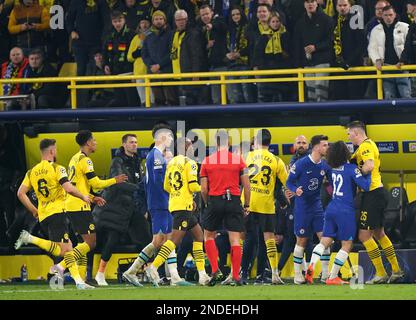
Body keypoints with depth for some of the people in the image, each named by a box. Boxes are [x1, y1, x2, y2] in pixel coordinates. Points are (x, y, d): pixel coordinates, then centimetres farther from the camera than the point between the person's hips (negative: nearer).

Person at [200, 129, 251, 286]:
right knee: (235, 239, 2)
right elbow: (246, 186, 0)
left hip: (214, 201, 0)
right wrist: (247, 205, 10)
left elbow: (204, 189, 1)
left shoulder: (207, 161, 2)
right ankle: (236, 277, -2)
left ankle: (215, 270, 3)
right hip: (234, 201, 0)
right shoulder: (238, 159, 1)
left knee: (208, 235, 17)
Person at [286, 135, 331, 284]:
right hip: (302, 206, -5)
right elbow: (289, 182, -7)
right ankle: (297, 274, 11)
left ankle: (325, 273, 4)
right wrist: (295, 190, -26)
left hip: (317, 205, 5)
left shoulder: (325, 165, 0)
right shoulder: (301, 164, -14)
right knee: (302, 240, 1)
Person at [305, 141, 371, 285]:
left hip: (331, 208, 6)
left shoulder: (333, 168, 8)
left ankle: (312, 265, -20)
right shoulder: (351, 169, -11)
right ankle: (333, 277, -1)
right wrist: (368, 172, -1)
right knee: (347, 244, 4)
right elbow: (366, 186, -17)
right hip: (346, 211, -6)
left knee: (325, 241, 6)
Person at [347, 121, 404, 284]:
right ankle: (396, 270, 20)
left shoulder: (365, 146, -14)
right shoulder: (369, 144, 18)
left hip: (372, 195, -10)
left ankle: (381, 274, -7)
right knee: (379, 234, 18)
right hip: (377, 192, 10)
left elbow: (369, 166, -29)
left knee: (364, 235, -8)